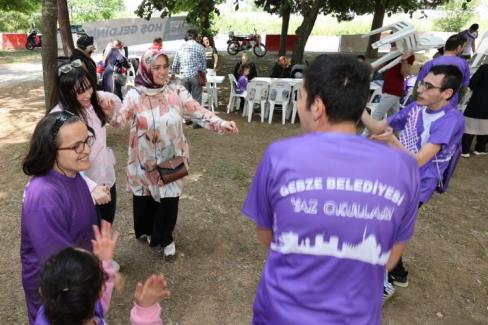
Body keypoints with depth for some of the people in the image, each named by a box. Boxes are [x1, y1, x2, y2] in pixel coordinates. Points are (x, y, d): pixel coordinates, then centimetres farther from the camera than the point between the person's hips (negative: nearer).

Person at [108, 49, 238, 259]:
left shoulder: (177, 91, -6)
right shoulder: (135, 95, -8)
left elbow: (198, 112, -8)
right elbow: (118, 120, -16)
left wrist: (221, 124, -21)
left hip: (171, 159, 0)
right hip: (145, 160, 0)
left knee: (169, 200, 6)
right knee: (145, 199, 15)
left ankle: (164, 238, 31)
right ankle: (147, 231, 45)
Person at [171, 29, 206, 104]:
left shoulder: (181, 48, 7)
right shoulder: (199, 47, -2)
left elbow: (175, 65, 9)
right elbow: (203, 63, -3)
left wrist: (174, 73, 26)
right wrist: (203, 72, 14)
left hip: (184, 76, 3)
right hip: (196, 76, -3)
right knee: (196, 100, 2)